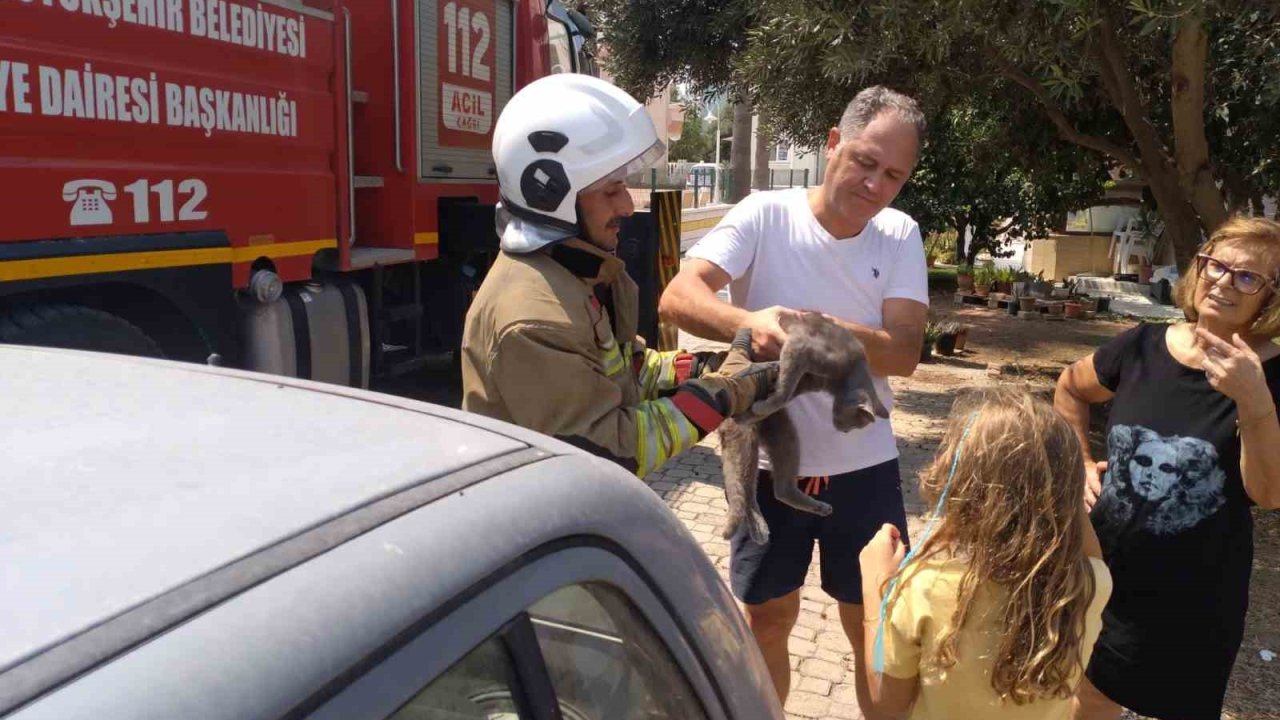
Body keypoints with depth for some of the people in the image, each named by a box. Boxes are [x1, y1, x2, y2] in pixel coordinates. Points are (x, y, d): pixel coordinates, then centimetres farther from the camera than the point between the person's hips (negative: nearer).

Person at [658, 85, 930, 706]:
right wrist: (749, 322, -42)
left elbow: (904, 352, -13)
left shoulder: (900, 237, -3)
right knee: (765, 618, 17)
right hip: (769, 463, -1)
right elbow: (675, 299, -23)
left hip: (864, 467, 2)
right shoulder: (764, 216, -11)